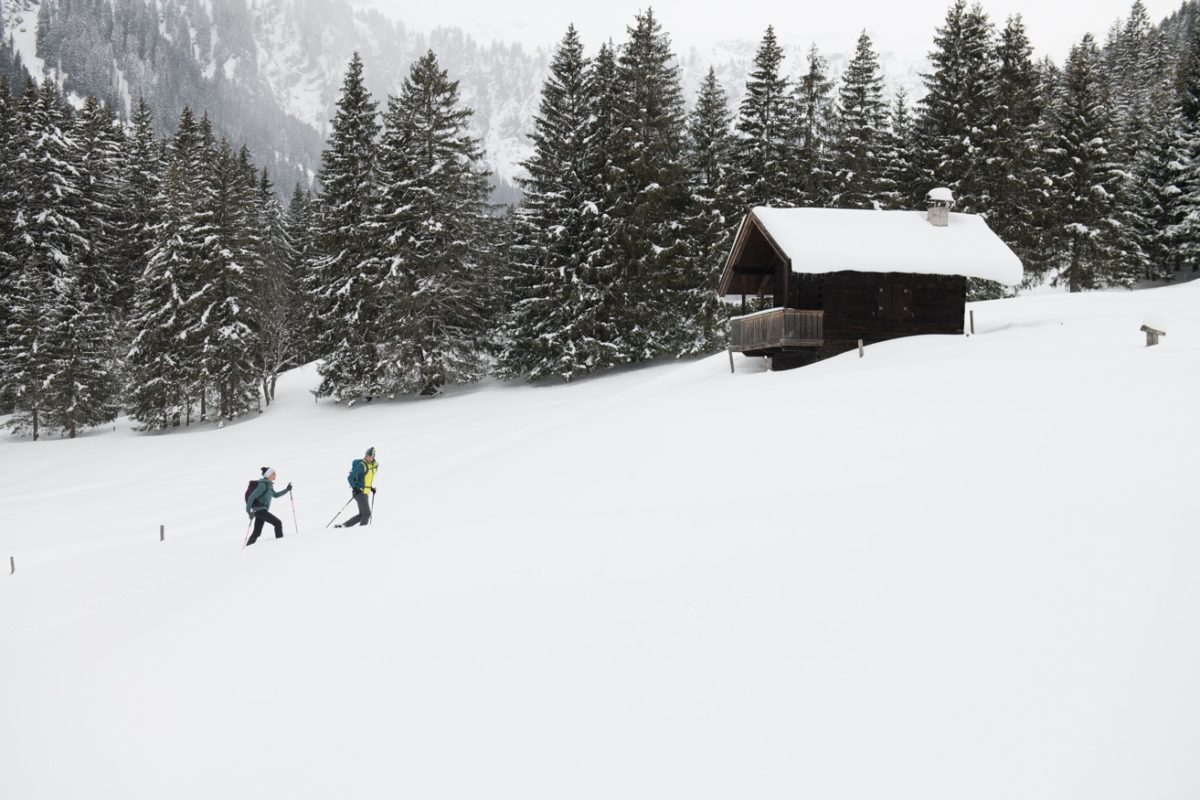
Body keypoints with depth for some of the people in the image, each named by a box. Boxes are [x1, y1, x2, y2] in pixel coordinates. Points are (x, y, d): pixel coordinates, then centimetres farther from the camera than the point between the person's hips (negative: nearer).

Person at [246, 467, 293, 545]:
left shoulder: (269, 485, 14)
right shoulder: (263, 485, -15)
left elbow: (275, 495, 28)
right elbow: (252, 497, -18)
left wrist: (287, 490, 18)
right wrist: (248, 510, -21)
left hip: (261, 510, 9)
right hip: (260, 510, -9)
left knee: (256, 533, 10)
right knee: (278, 523, -11)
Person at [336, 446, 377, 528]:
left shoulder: (374, 465, 9)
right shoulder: (361, 465, -15)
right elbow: (350, 477, -14)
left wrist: (371, 487, 13)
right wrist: (354, 488, -23)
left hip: (365, 492, 9)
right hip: (359, 491, -9)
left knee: (361, 515, 10)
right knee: (367, 513, -12)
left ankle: (343, 526, 13)